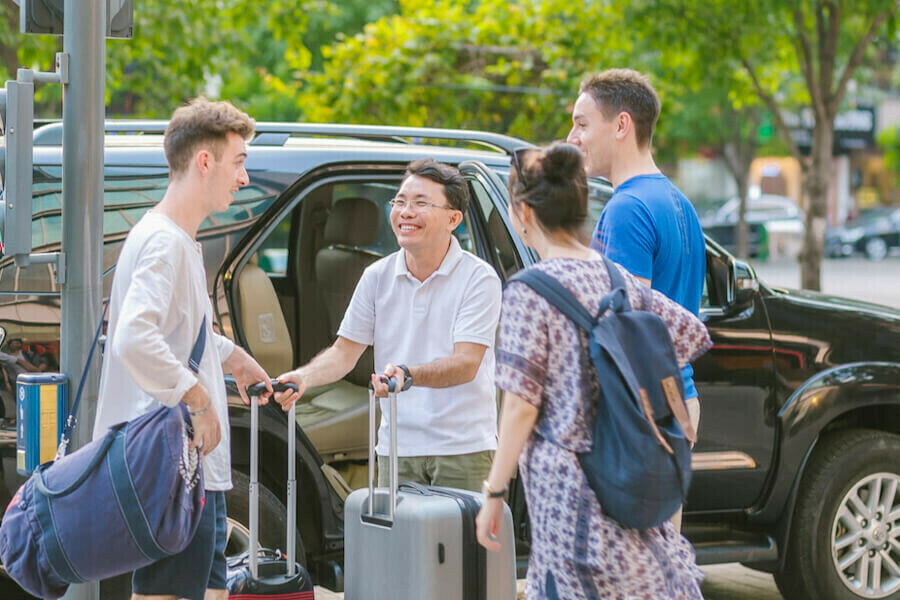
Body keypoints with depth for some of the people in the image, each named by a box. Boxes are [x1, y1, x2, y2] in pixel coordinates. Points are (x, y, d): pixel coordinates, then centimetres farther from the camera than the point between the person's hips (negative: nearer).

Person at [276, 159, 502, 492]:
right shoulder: (378, 277, 8)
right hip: (397, 449, 4)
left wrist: (408, 374, -32)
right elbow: (345, 352, 9)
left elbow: (466, 364, -15)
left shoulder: (479, 278, -6)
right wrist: (303, 377, -11)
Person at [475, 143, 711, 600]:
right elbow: (690, 333, 14)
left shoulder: (528, 291, -12)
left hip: (565, 485, -7)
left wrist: (493, 494, -6)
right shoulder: (617, 279, 7)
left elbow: (522, 406, -13)